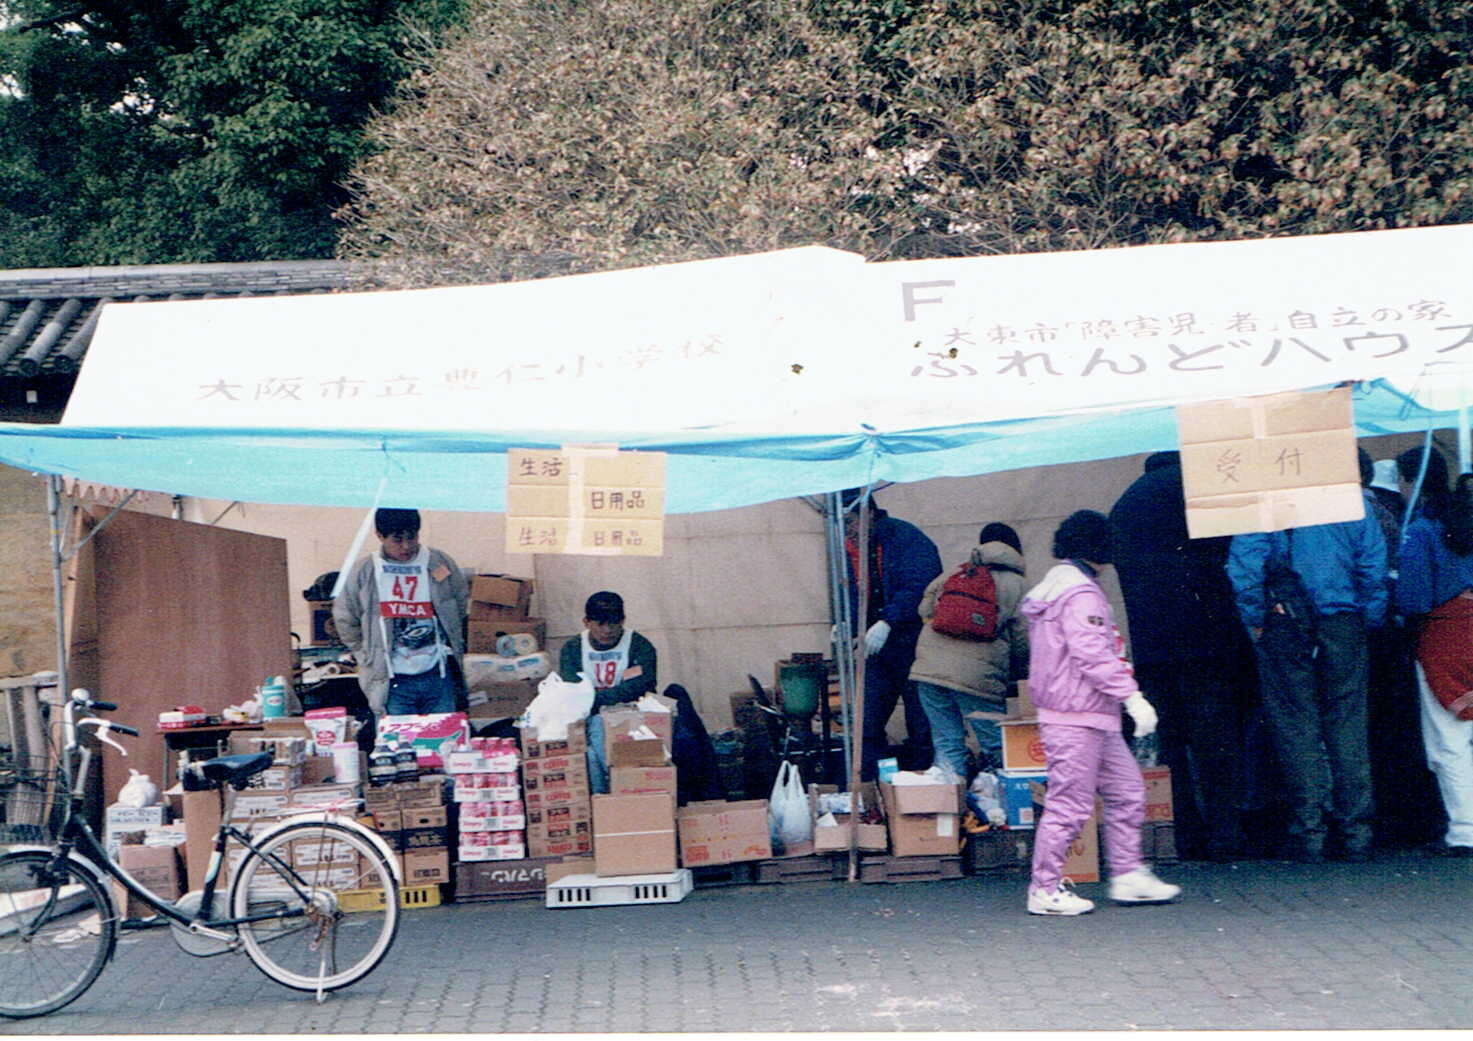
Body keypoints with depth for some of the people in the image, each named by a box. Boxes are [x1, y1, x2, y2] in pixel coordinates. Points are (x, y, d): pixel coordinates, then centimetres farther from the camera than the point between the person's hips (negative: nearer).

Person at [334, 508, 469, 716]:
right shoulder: (364, 573, -3)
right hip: (394, 683, -1)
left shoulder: (441, 563, 0)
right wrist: (368, 659, 7)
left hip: (438, 677, 1)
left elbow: (462, 604, 15)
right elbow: (345, 620, 9)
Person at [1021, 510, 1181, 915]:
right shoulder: (1081, 593, -16)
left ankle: (1128, 875, 18)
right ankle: (1045, 890, 3)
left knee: (1127, 791, 13)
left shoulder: (1057, 585, 17)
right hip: (1076, 719, -11)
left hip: (1094, 720, 11)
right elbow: (1093, 655, -23)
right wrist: (1132, 696, -22)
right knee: (1070, 803, -5)